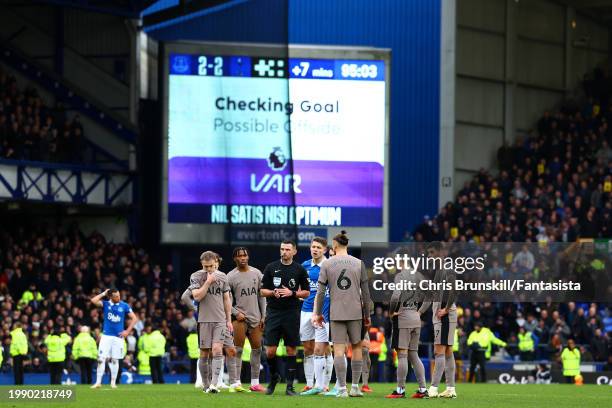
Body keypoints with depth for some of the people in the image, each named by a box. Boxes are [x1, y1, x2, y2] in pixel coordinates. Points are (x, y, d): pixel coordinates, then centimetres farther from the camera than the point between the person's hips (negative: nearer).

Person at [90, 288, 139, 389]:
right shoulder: (106, 304, 1)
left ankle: (113, 382, 13)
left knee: (115, 360, 5)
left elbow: (134, 318, 3)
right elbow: (93, 300, -16)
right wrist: (103, 294, -7)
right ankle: (98, 382, -1)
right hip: (106, 335, 0)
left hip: (118, 336, 0)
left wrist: (128, 331, -4)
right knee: (101, 359, -5)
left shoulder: (124, 306, 0)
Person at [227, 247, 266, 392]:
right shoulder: (231, 276, -3)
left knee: (257, 349, 6)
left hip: (255, 317, 4)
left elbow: (261, 296, 12)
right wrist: (235, 313, -11)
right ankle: (236, 382, -8)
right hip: (239, 317, -4)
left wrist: (263, 316, 8)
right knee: (238, 350, -8)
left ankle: (255, 383, 12)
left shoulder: (257, 273, 9)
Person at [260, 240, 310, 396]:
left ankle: (290, 386, 4)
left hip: (292, 313, 0)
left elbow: (306, 293, 7)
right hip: (273, 313, 0)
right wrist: (273, 293, -11)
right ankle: (274, 377, 22)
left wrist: (292, 293, -10)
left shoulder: (300, 270, 4)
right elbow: (262, 290, 8)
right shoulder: (271, 267, 5)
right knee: (270, 351, -4)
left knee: (291, 350, 0)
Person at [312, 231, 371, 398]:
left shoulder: (327, 264, 1)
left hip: (336, 314, -1)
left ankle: (342, 389, -7)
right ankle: (355, 387, 13)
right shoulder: (359, 264, 4)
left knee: (339, 350, -2)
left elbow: (320, 292, -1)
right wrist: (367, 314, 12)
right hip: (355, 312, 1)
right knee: (356, 347, 13)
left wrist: (318, 313, 8)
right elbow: (365, 292, 4)